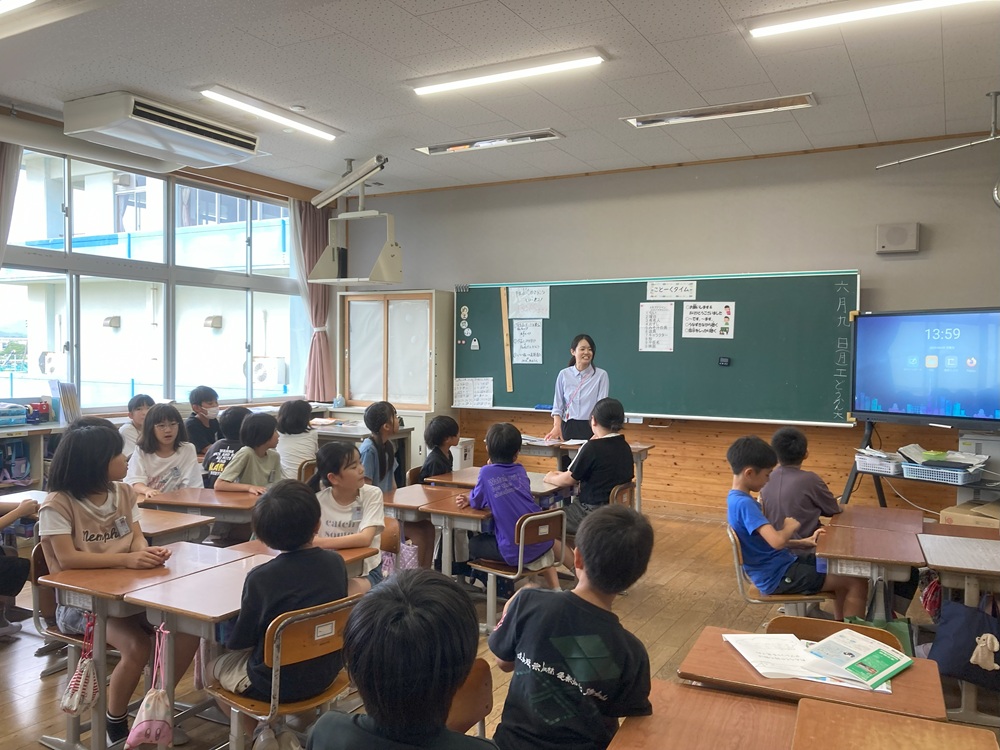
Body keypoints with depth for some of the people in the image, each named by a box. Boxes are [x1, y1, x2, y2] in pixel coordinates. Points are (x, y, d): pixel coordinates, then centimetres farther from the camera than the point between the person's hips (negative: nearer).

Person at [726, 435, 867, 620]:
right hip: (777, 576, -10)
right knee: (857, 583, -7)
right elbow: (777, 541, -35)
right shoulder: (744, 503, -26)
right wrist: (790, 527, -14)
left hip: (780, 565, 10)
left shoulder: (737, 500, 7)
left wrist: (804, 542, 3)